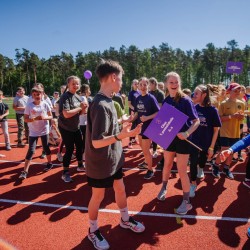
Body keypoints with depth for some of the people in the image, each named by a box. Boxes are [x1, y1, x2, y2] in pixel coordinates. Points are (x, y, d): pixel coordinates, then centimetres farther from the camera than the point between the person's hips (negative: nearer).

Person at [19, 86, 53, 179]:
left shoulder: (45, 104, -5)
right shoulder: (29, 106, -8)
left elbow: (51, 116, 1)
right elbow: (26, 119, -9)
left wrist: (44, 117, -19)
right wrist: (35, 118, -26)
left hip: (44, 131, 1)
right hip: (33, 132, -1)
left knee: (46, 148, 14)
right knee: (31, 150, -4)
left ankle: (49, 163, 36)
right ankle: (25, 171, 2)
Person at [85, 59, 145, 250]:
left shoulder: (108, 101, 3)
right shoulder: (100, 105, -27)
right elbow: (97, 142, -31)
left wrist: (124, 125, 18)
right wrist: (122, 135, -40)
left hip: (114, 160, 9)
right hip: (101, 163, -9)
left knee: (120, 189, 23)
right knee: (98, 196, 11)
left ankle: (125, 220, 46)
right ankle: (93, 231, 36)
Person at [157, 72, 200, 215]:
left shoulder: (186, 101, -16)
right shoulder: (166, 101, -1)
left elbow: (197, 121, -15)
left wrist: (187, 133, -30)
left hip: (182, 139, -5)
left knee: (182, 171, 0)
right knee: (167, 165, 20)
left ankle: (187, 202, 18)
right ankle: (164, 188, 45)